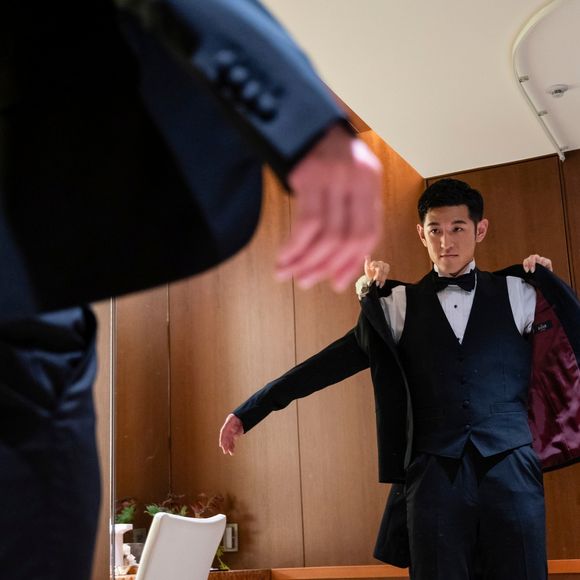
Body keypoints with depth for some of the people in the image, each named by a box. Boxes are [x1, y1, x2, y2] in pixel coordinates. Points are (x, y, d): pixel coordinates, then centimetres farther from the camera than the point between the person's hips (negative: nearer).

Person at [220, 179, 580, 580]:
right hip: (434, 472, 0)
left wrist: (546, 277, 3)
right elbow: (333, 363, 5)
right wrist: (250, 411, 1)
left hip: (511, 470, 0)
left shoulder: (517, 294, 10)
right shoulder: (401, 305, 10)